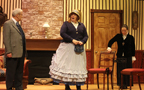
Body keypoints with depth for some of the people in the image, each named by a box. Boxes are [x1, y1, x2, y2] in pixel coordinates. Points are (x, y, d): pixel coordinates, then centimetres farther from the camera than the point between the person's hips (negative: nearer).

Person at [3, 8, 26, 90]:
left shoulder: (18, 25, 18)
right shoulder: (8, 24, -6)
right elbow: (6, 39, -12)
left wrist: (24, 52, 13)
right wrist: (8, 52, -18)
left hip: (21, 53, 8)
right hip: (13, 54, -8)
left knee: (19, 72, 13)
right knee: (11, 72, 0)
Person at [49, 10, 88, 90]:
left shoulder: (81, 25, 15)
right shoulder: (66, 24, 4)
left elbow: (86, 36, 11)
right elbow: (62, 33, -10)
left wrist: (82, 42, -11)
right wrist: (72, 40, -18)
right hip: (67, 47, -3)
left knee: (79, 67, 2)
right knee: (67, 66, -4)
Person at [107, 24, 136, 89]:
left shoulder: (131, 38, 2)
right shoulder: (118, 36, 6)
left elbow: (133, 48, 5)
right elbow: (111, 41, 14)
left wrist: (133, 57, 4)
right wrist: (109, 47, -3)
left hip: (128, 57, -1)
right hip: (120, 56, 1)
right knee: (120, 70, 2)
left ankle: (126, 84, 7)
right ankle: (120, 83, 9)